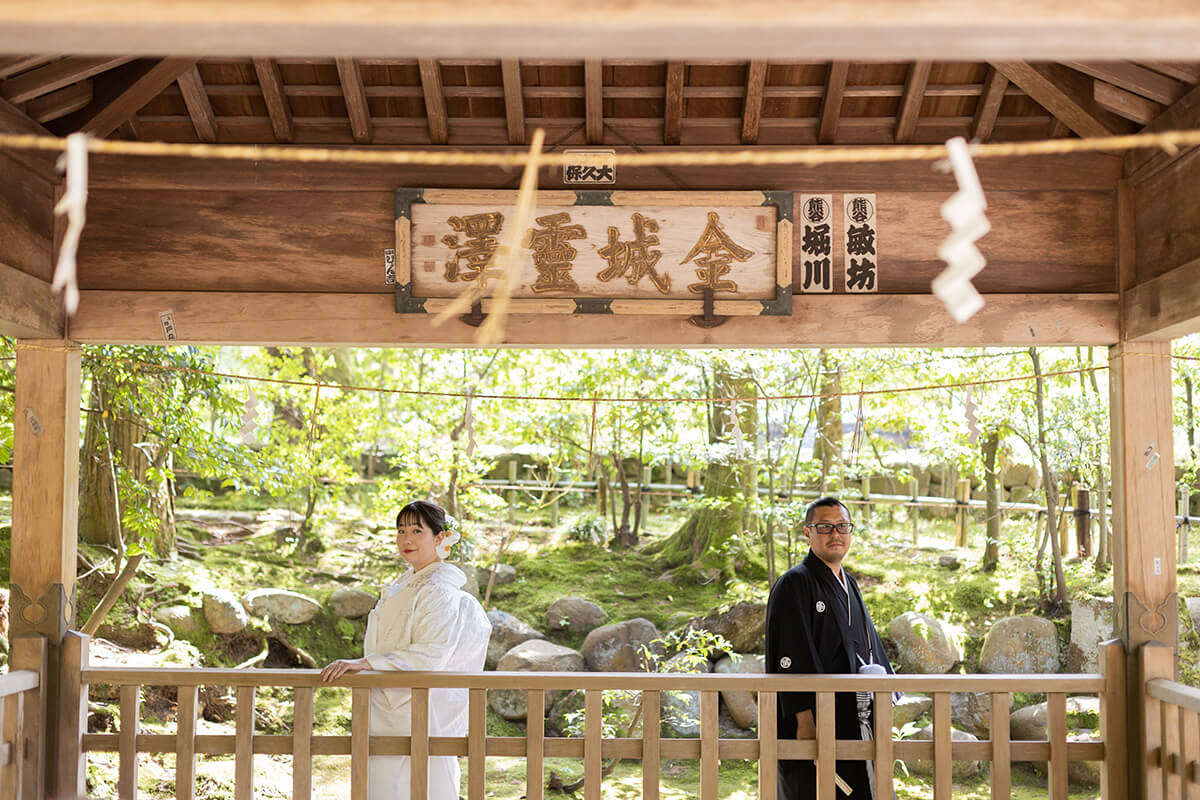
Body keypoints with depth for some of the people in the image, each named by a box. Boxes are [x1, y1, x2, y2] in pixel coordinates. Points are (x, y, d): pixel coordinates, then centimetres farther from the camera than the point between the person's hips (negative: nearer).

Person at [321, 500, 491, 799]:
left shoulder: (439, 592, -16)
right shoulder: (404, 584, 13)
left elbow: (430, 654, -27)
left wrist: (365, 663, -30)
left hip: (419, 715, -9)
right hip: (389, 713, 9)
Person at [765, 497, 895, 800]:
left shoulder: (848, 585, 15)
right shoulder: (794, 584, -10)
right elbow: (792, 659, -17)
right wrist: (805, 720, -22)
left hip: (854, 724, 8)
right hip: (814, 724, -8)